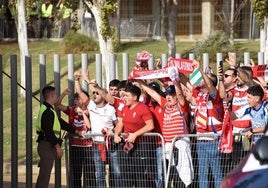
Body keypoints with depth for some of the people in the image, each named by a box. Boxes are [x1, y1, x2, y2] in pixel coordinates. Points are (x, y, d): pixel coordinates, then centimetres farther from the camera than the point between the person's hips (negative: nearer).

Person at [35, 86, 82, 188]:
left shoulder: (48, 110, 19)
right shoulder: (47, 111, -15)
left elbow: (61, 123, 24)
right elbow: (48, 131, -21)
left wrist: (76, 131, 25)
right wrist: (57, 146, -19)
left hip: (47, 146, 11)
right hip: (47, 146, -11)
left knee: (44, 174, 11)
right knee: (44, 175, -10)